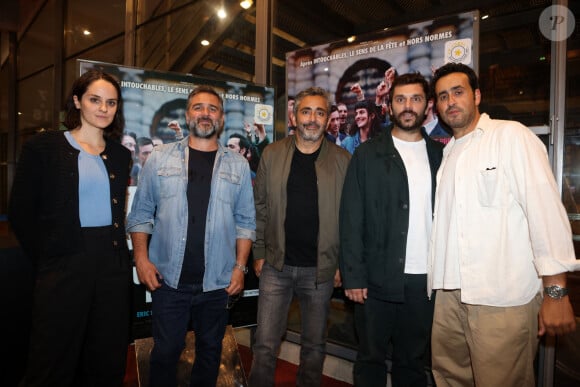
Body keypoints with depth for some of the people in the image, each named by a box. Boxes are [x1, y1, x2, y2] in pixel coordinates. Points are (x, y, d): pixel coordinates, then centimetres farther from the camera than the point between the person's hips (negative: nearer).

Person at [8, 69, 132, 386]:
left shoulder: (121, 155, 9)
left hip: (113, 267, 4)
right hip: (63, 268, -3)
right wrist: (46, 259, -4)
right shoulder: (43, 146, -2)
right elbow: (21, 213, -3)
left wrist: (118, 251, 4)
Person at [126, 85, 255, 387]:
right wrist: (141, 258, -6)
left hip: (218, 282, 1)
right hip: (168, 279, 0)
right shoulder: (160, 159, 3)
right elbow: (140, 214, 3)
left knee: (210, 351, 17)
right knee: (165, 351, 11)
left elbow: (246, 221, 3)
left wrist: (240, 266, -3)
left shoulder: (238, 165, 3)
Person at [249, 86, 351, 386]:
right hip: (276, 265, 1)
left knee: (314, 345, 17)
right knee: (265, 345, 7)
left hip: (320, 268, 0)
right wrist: (259, 253, 2)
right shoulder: (272, 154, 2)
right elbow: (259, 208, 5)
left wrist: (343, 263, -2)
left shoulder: (342, 160, -1)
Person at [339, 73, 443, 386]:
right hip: (377, 278, -2)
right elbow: (351, 219, -4)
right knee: (370, 359, 12)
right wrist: (353, 276, -9)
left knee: (413, 362, 16)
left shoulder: (440, 156, 7)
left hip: (426, 279, 2)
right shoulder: (367, 154, 1)